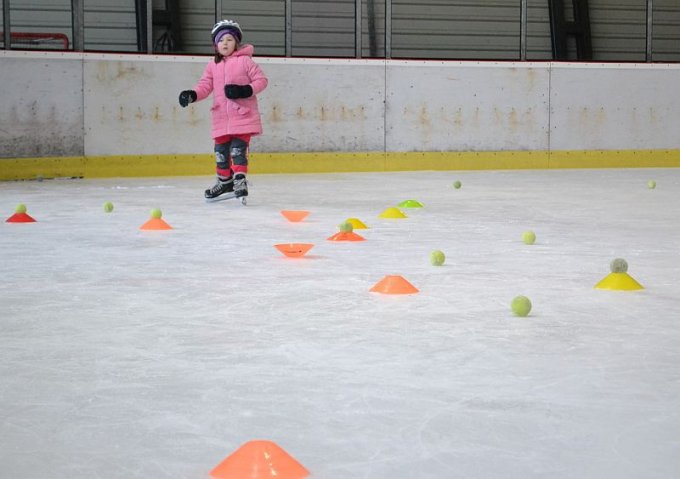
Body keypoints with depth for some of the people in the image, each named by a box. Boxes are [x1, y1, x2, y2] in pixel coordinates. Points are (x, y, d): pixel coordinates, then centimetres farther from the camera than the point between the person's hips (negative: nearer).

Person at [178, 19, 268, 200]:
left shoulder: (245, 61, -3)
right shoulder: (213, 65, 9)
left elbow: (261, 80, -4)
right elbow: (205, 85, 5)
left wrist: (246, 91, -19)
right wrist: (192, 95, -14)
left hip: (243, 114, -5)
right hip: (221, 116, 5)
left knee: (238, 148, -12)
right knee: (221, 150, 10)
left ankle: (240, 181, -7)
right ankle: (224, 181, 26)